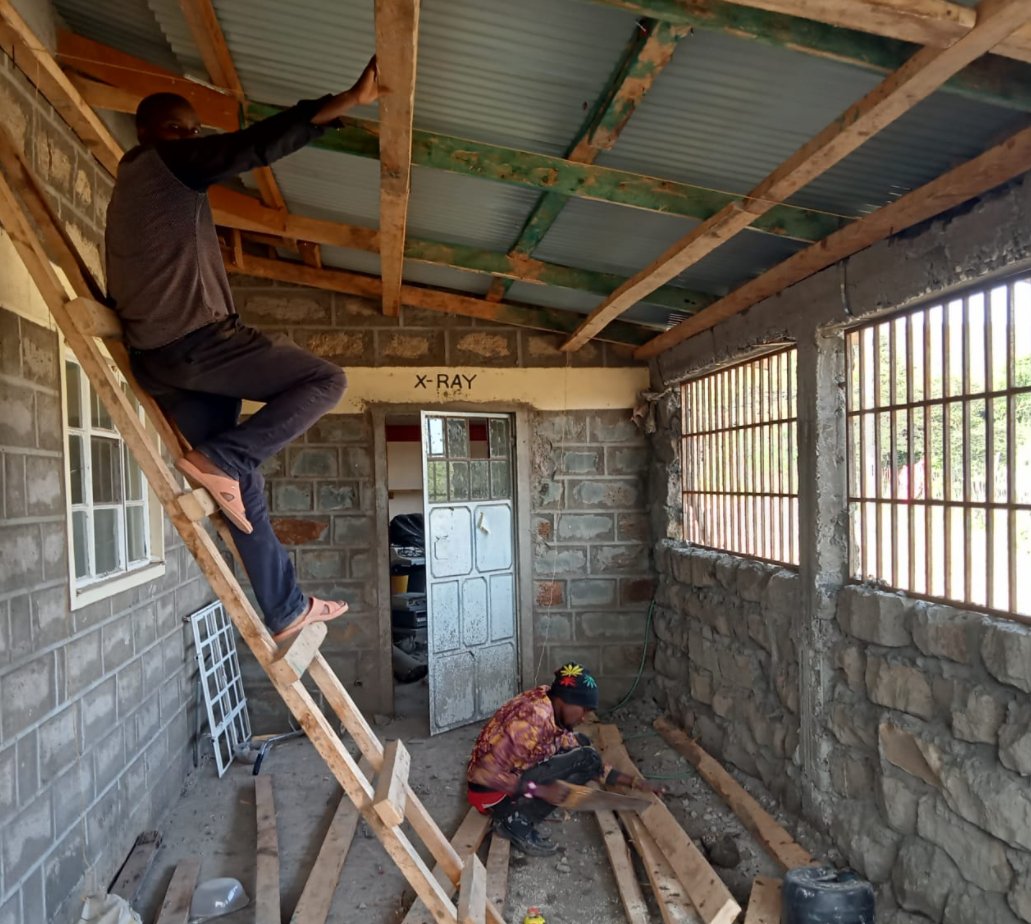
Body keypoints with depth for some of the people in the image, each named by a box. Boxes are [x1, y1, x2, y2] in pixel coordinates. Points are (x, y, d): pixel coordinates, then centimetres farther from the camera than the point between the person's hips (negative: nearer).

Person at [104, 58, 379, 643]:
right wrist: (350, 99, -18)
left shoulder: (126, 190, 28)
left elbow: (116, 291, 30)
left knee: (243, 485, 9)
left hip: (155, 359, 9)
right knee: (326, 382, -8)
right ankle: (219, 459, -15)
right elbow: (258, 145, -14)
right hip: (196, 339, -9)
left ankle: (287, 611, 13)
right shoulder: (168, 163, 0)